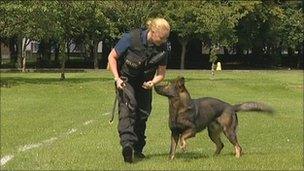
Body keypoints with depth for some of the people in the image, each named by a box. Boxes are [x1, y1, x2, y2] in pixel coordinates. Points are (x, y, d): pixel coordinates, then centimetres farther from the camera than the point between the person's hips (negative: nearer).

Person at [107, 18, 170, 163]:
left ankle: (137, 149, 19)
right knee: (128, 106, -26)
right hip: (126, 79, -4)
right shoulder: (132, 38, -25)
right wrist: (117, 78, -22)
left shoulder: (163, 48, -14)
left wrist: (152, 82, -25)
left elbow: (161, 74, -3)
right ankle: (127, 143, -42)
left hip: (145, 83, 4)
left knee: (143, 113, 3)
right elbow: (112, 57, -13)